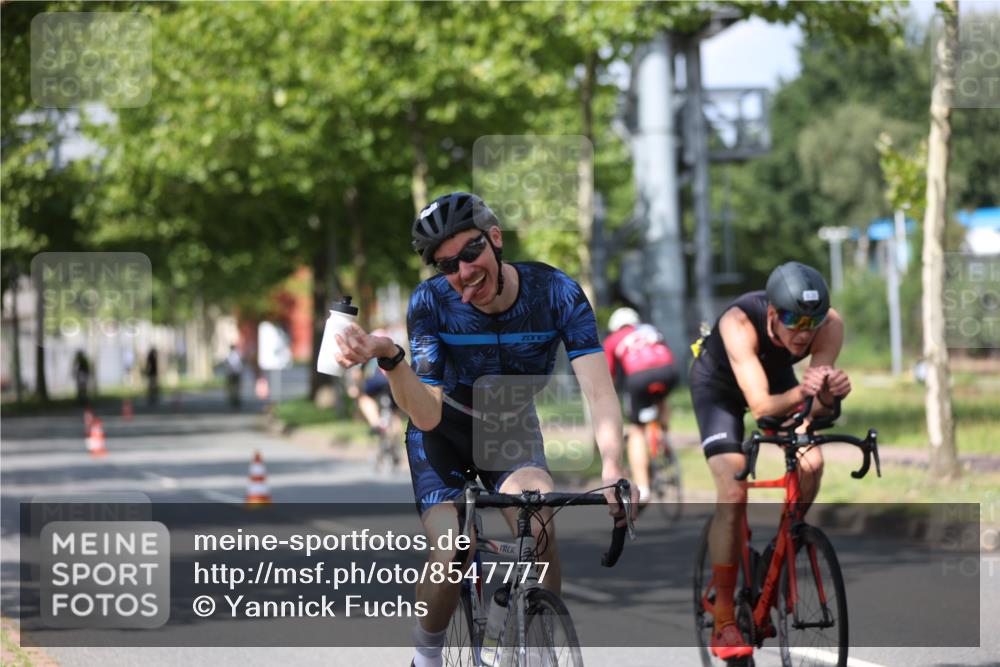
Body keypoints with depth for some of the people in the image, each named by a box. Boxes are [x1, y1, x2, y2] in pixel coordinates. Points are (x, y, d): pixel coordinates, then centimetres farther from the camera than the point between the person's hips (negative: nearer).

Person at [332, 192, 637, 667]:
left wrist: (612, 470, -51)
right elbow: (427, 415, -30)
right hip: (445, 431, 0)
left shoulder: (556, 292, -25)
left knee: (540, 523, -30)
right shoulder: (431, 303, -26)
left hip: (512, 431, 1)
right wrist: (388, 359, -50)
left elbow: (598, 391, -34)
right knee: (449, 556, -22)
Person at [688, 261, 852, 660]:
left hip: (775, 375, 4)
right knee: (733, 495, -19)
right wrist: (799, 394, -65)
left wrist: (828, 395, -56)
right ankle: (723, 622, -11)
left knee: (811, 463, -19)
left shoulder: (829, 326, -31)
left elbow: (814, 406, -34)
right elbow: (760, 405, -46)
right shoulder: (739, 323, -41)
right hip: (719, 383, -4)